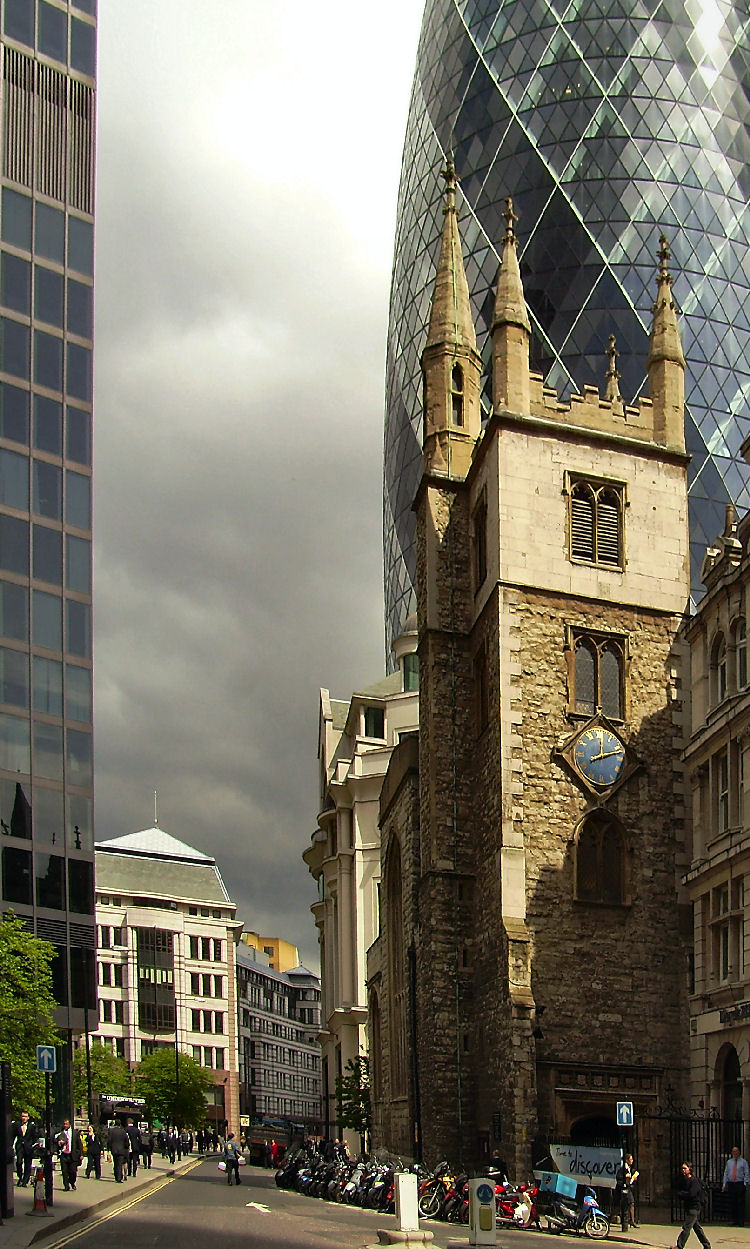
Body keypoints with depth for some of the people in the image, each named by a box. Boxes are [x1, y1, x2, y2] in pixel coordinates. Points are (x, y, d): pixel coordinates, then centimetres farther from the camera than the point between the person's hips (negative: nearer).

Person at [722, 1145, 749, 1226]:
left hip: (740, 1184, -3)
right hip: (730, 1184, 3)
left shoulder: (743, 1162, 6)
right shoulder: (729, 1162, 15)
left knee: (740, 1203, -6)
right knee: (732, 1204, 2)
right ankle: (735, 1221, 8)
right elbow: (726, 1173, 15)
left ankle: (741, 1222, -4)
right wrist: (724, 1184, 6)